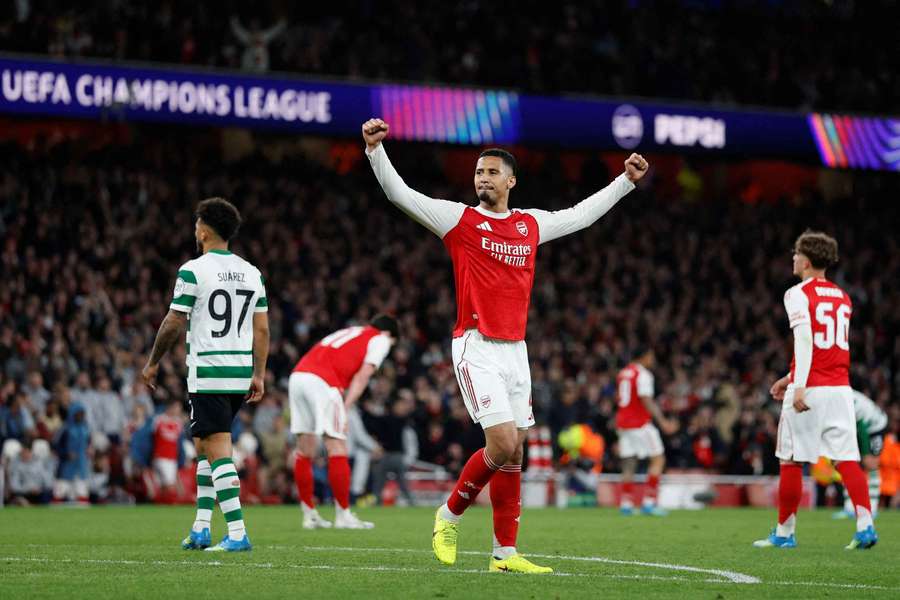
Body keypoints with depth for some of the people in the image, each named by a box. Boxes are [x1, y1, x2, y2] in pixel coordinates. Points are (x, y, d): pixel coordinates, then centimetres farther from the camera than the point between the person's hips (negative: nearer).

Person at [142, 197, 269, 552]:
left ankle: (237, 533, -15)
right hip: (241, 373, 7)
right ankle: (201, 528, 19)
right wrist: (258, 375, 14)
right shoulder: (252, 273, 10)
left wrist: (153, 362, 6)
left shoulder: (193, 271, -8)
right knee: (203, 445, 19)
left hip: (207, 374, -7)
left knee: (218, 453, -7)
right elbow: (262, 329, 9)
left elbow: (174, 324, -7)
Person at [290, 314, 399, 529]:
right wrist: (345, 408, -7)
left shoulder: (349, 333, 33)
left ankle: (309, 514, 15)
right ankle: (343, 515, -2)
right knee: (337, 448, -3)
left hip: (297, 374, 8)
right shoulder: (380, 339, 13)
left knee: (305, 450, 10)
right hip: (322, 381, -8)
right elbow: (363, 375, -1)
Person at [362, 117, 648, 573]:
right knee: (503, 446, -16)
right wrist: (375, 150, -23)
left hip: (516, 349, 5)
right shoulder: (460, 219, -1)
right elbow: (400, 194, -9)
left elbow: (581, 214, 30)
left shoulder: (532, 224, 13)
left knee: (513, 454, 3)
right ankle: (449, 515, 6)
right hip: (476, 348, -5)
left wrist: (626, 180, 34)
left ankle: (505, 552, 9)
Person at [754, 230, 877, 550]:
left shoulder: (799, 295, -5)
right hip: (840, 388, 6)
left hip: (811, 389, -6)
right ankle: (865, 525, -12)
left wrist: (799, 386, -22)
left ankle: (784, 532, 10)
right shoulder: (842, 297, 18)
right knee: (847, 458, 1)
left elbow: (805, 340, -17)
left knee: (791, 461, 4)